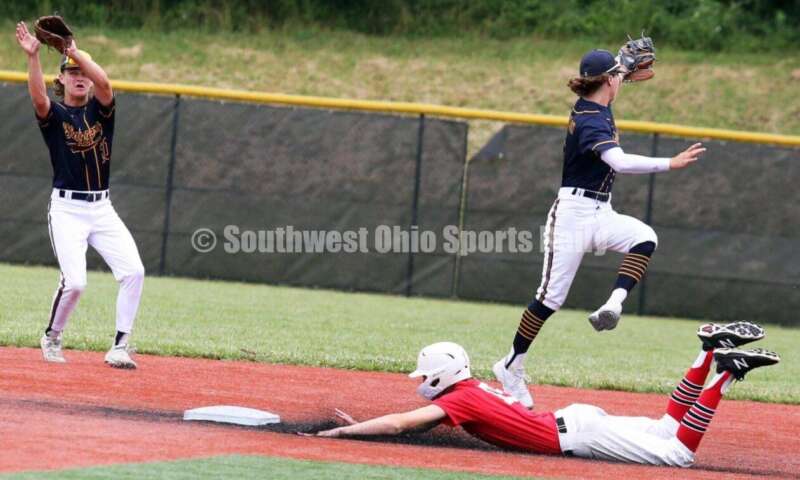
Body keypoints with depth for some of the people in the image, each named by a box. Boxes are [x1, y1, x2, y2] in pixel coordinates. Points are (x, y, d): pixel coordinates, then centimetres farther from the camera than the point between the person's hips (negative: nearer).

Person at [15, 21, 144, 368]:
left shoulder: (100, 109, 8)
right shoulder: (53, 114, 0)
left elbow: (104, 83, -14)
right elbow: (38, 97, -24)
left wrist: (77, 52, -24)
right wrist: (32, 56, -37)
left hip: (102, 209, 4)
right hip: (66, 209, -4)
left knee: (133, 271, -12)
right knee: (74, 281, -16)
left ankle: (120, 347, -6)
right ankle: (52, 338, 11)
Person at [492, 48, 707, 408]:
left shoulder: (594, 108, 8)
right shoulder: (590, 121, -20)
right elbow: (619, 162, -37)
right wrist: (671, 164, -42)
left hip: (601, 214, 8)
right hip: (573, 213, -8)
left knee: (645, 237, -23)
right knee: (551, 297, -4)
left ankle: (613, 305, -34)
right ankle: (512, 366, 9)